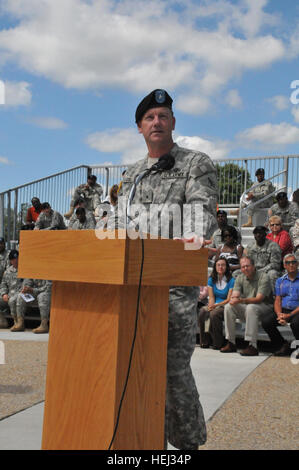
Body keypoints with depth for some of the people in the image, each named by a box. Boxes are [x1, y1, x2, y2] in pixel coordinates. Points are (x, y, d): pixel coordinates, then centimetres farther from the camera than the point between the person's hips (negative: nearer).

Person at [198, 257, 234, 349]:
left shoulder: (231, 281, -3)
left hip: (225, 306, -4)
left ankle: (218, 343, -20)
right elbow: (211, 297, 6)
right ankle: (205, 341, -17)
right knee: (202, 312, -27)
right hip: (214, 306, 4)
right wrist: (211, 306, -15)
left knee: (214, 314, -35)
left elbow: (229, 299, -8)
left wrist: (216, 305, -19)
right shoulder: (211, 280, 10)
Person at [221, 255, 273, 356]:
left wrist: (241, 300, -37)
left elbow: (259, 299, -24)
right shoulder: (240, 278, 5)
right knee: (228, 307, -16)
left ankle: (252, 346, -38)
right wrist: (233, 299, -32)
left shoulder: (263, 277, -14)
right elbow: (235, 295, -5)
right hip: (246, 308, 6)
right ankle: (231, 343, -11)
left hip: (265, 307, -5)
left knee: (251, 307, -36)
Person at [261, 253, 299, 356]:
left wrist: (290, 315, -17)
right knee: (266, 321, -19)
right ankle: (283, 346, 0)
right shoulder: (280, 281, 16)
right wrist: (279, 315, -10)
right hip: (283, 310, 5)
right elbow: (277, 301, 10)